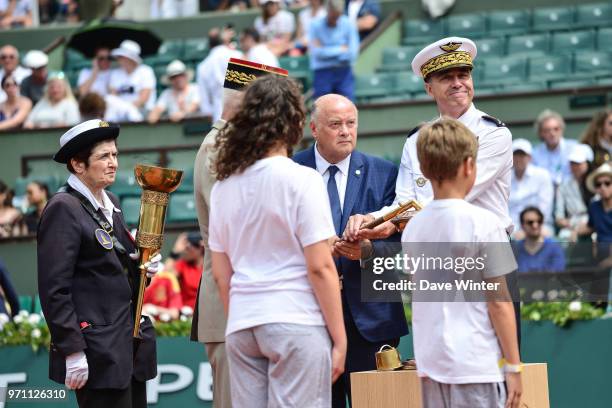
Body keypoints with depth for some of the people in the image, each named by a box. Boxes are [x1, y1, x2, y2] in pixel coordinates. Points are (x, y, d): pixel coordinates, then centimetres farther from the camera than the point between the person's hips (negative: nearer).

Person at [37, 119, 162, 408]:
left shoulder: (109, 203, 15)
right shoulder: (63, 209, -11)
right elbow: (54, 289, -16)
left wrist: (143, 265, 6)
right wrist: (72, 351, -19)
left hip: (131, 345, 9)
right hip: (99, 353, -9)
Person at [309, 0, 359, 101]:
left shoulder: (349, 25, 0)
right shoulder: (316, 25, -3)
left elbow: (352, 54, -8)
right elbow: (316, 52, -11)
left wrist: (327, 51, -7)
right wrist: (340, 49, -6)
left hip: (344, 73, 1)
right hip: (322, 73, -1)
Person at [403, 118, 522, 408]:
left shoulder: (413, 227, 7)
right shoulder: (483, 223, -10)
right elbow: (499, 302, -10)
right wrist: (513, 366, -4)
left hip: (431, 362, 6)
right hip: (476, 363, -6)